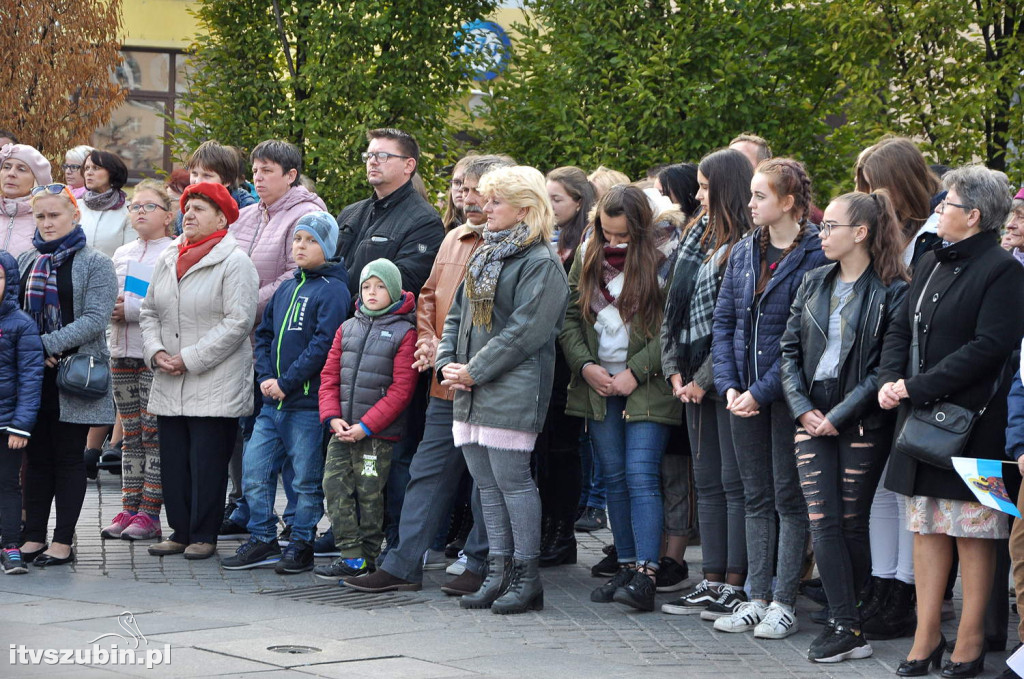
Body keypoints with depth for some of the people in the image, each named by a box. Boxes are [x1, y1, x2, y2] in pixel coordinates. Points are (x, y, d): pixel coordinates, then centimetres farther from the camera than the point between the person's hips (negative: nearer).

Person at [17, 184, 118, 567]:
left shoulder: (95, 264, -3)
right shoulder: (26, 261, 12)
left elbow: (95, 319, -13)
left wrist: (48, 344, -19)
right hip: (33, 377, 5)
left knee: (69, 458, 1)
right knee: (37, 457, 8)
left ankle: (63, 542, 4)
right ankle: (33, 538, 13)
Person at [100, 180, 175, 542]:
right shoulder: (122, 254, 17)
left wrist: (132, 309, -16)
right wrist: (111, 307, -2)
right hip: (122, 352, 7)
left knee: (154, 433, -5)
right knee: (130, 434, 9)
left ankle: (150, 513, -2)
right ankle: (129, 509, 12)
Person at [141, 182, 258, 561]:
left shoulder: (235, 263, -7)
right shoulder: (167, 260, 14)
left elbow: (238, 322, -15)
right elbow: (149, 312, 18)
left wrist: (190, 358, -15)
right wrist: (155, 351, -2)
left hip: (215, 384, -6)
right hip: (169, 387, 6)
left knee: (207, 462, -4)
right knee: (173, 461, 7)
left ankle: (204, 536, 5)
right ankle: (180, 531, 16)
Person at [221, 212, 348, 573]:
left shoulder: (332, 290, -8)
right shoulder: (286, 289, 16)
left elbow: (324, 344, -16)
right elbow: (264, 333, 18)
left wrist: (286, 383, -15)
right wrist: (266, 376, 1)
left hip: (308, 403, -7)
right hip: (273, 403, 7)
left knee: (306, 481, 2)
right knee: (254, 471, 6)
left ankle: (301, 545, 12)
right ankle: (262, 540, 16)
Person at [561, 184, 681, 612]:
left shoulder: (665, 258, -7)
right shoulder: (588, 256, 9)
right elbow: (570, 316, 10)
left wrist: (635, 372, -13)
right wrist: (585, 365, -5)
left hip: (647, 386, -5)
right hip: (598, 384, 5)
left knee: (641, 477, -12)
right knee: (614, 478, 7)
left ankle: (645, 577, -16)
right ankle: (627, 567, 13)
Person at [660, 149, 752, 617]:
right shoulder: (698, 237, 15)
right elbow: (673, 308, 15)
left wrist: (704, 378, -14)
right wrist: (675, 369, 5)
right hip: (694, 380, 9)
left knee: (734, 481, -4)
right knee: (707, 481, 11)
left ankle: (736, 586, 0)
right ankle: (712, 582, 16)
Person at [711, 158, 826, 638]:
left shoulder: (815, 257, -12)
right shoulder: (743, 253, 10)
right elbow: (724, 322, 10)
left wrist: (761, 391, -17)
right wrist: (729, 384, -2)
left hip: (787, 394, -6)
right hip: (744, 392, 6)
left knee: (788, 497, 1)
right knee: (756, 498, 11)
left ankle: (784, 604, 7)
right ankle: (757, 598, 17)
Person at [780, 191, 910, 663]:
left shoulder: (891, 293, -5)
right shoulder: (813, 284, 12)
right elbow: (790, 351, 12)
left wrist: (840, 415, -13)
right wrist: (803, 408, -2)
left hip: (861, 423, -4)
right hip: (813, 416, 5)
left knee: (852, 523, 0)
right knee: (823, 523, -6)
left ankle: (847, 621, 12)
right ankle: (847, 629, -7)